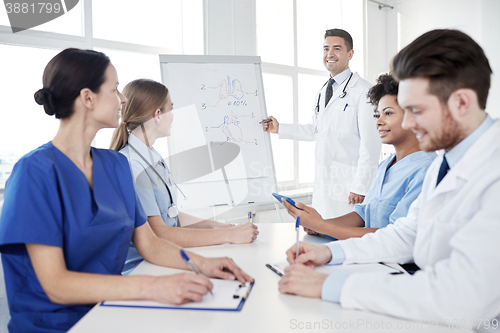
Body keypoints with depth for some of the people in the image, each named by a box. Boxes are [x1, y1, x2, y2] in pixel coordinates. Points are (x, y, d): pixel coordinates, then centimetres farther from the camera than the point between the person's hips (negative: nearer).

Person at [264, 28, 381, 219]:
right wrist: (279, 128, 19)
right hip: (323, 182, 7)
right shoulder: (322, 93, 17)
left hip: (348, 183, -7)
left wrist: (360, 187, -16)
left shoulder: (363, 91, -8)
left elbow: (371, 143, -13)